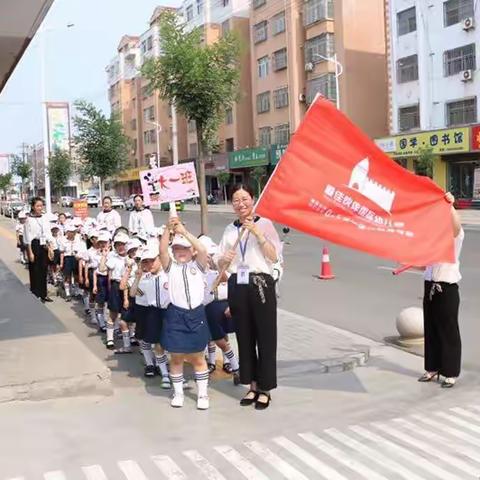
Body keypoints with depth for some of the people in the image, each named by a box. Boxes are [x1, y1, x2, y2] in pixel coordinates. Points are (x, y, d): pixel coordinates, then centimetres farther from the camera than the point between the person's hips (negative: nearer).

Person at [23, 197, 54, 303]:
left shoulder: (45, 218, 5)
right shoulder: (29, 220, -9)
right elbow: (28, 238, -10)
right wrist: (30, 252, -12)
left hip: (44, 246, 5)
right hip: (34, 246, -5)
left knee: (44, 270, 11)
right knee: (35, 271, 3)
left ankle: (43, 294, 22)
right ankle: (36, 295, 14)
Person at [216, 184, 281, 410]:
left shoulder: (264, 224, -1)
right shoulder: (230, 229, 12)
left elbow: (274, 257, -9)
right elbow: (219, 264, 13)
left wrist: (257, 233, -17)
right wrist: (224, 259, -10)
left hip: (261, 285, -4)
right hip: (237, 287, 4)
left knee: (265, 338, 1)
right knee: (244, 338, 10)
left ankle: (265, 389, 13)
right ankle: (252, 386, 24)